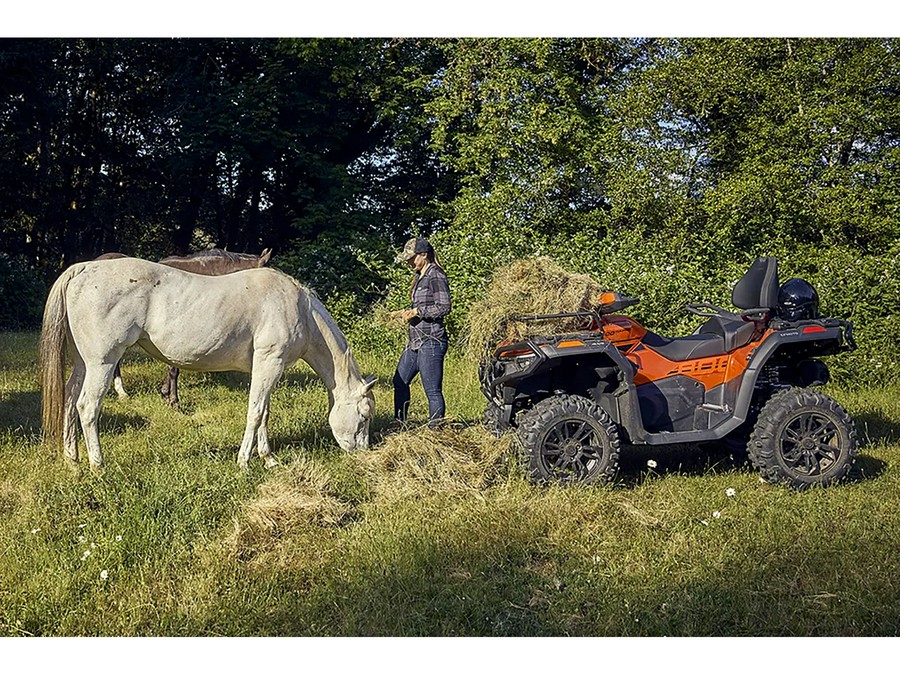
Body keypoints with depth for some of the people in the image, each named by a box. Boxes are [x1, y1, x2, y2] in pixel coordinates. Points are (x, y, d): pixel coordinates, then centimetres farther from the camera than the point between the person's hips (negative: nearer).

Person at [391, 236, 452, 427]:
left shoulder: (436, 276, -11)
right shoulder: (420, 277, 17)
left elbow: (444, 307, -17)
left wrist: (417, 311, -17)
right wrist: (406, 312, 10)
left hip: (431, 341, -10)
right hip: (415, 340, 10)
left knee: (433, 391, -5)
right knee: (400, 382, 16)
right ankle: (400, 425, 27)